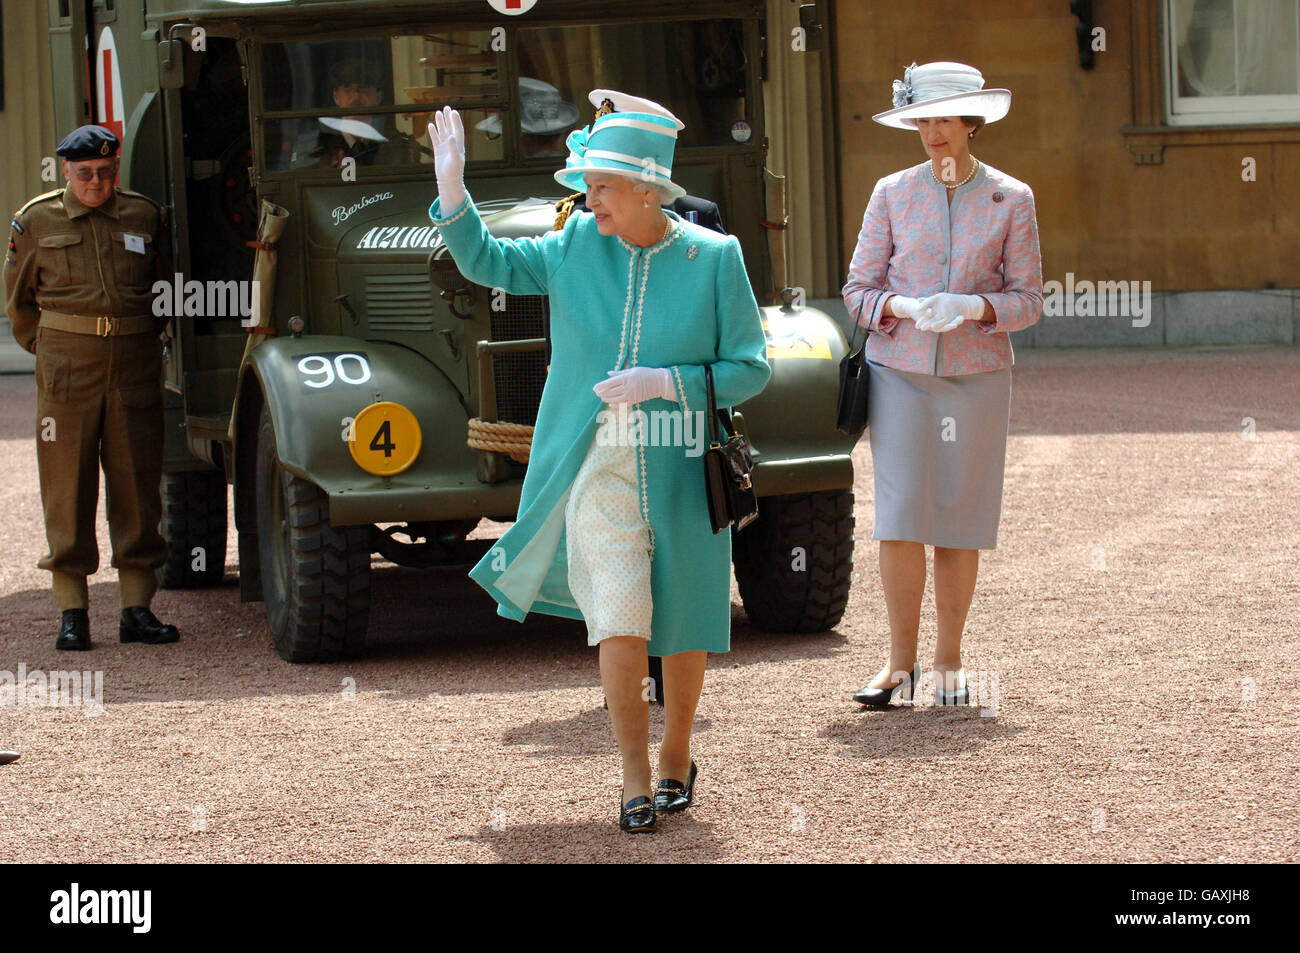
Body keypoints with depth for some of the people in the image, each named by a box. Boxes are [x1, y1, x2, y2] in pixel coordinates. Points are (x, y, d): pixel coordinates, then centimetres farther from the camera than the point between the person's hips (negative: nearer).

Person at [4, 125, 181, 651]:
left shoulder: (145, 217, 7)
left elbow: (166, 289, 19)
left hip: (135, 365, 2)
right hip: (66, 367, -2)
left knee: (137, 483, 2)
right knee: (68, 487, -2)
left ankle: (137, 610, 8)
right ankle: (72, 614, 1)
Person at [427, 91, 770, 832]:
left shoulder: (714, 258, -5)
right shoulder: (576, 248, 2)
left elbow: (749, 370, -4)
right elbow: (484, 262, 12)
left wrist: (662, 383, -17)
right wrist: (452, 189, -3)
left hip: (682, 472, -1)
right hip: (599, 469, 1)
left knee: (684, 625, 10)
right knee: (619, 620, -11)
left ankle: (677, 758, 32)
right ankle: (635, 776, -1)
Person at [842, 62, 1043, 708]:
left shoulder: (1010, 199, 3)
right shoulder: (892, 194, 5)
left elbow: (1027, 298, 3)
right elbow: (858, 289, 6)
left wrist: (974, 306, -16)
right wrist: (903, 306, -15)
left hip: (976, 375, 0)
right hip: (899, 370, 0)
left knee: (960, 520, 1)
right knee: (899, 516, -8)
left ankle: (949, 664, 12)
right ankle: (900, 662, 1)